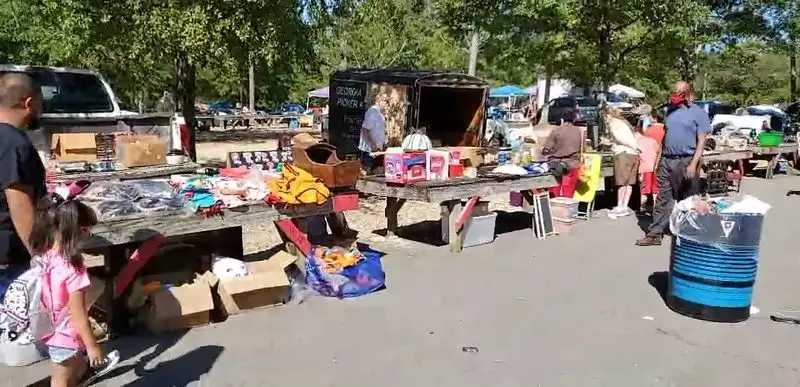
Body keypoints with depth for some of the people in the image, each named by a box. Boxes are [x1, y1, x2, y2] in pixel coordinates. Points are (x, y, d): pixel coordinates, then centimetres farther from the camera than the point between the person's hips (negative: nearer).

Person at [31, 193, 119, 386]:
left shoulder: (41, 256, -12)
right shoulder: (72, 270, -32)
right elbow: (79, 317, -24)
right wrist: (92, 346, -14)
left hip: (48, 332, 5)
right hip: (65, 336, -5)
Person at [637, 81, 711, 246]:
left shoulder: (699, 113, -3)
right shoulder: (671, 110, 14)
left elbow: (701, 142, -9)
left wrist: (693, 164, -18)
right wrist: (659, 158, 14)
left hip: (686, 161, -5)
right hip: (666, 161, 5)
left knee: (688, 201, 6)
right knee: (662, 198, 5)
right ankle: (655, 234, 6)